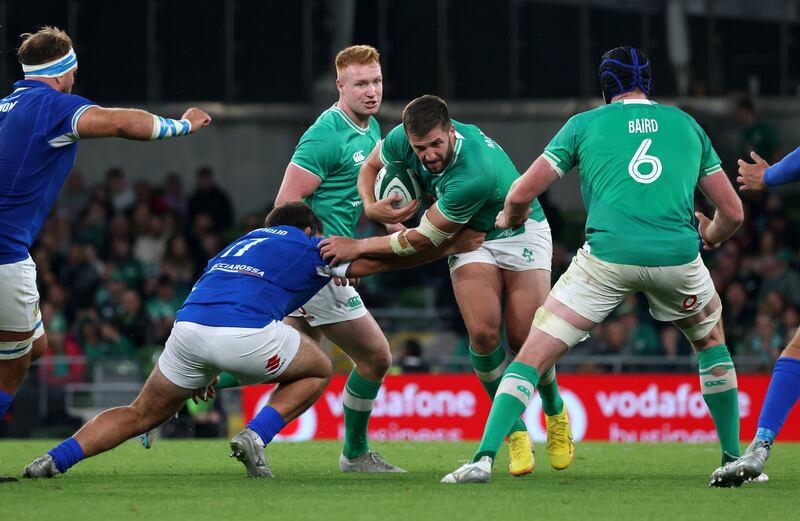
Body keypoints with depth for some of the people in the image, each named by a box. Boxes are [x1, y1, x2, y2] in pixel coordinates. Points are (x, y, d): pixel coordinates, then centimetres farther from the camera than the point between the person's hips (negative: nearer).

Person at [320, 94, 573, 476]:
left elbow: (424, 239, -29)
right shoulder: (401, 140, -22)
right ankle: (515, 431, -4)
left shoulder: (476, 173, -40)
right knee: (482, 331, -19)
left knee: (525, 338, -14)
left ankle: (555, 413, 18)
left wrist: (358, 247, -21)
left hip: (519, 233, -4)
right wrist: (370, 206, -17)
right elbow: (370, 166, 3)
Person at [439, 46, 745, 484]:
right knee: (711, 340, 31)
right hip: (677, 255, 2)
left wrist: (509, 218, 33)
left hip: (607, 255, -2)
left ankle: (483, 458, -11)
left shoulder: (585, 124, 14)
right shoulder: (687, 124, 20)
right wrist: (711, 237, 45)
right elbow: (732, 211, 23)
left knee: (532, 356, 4)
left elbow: (522, 194, 10)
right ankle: (734, 459, 28)